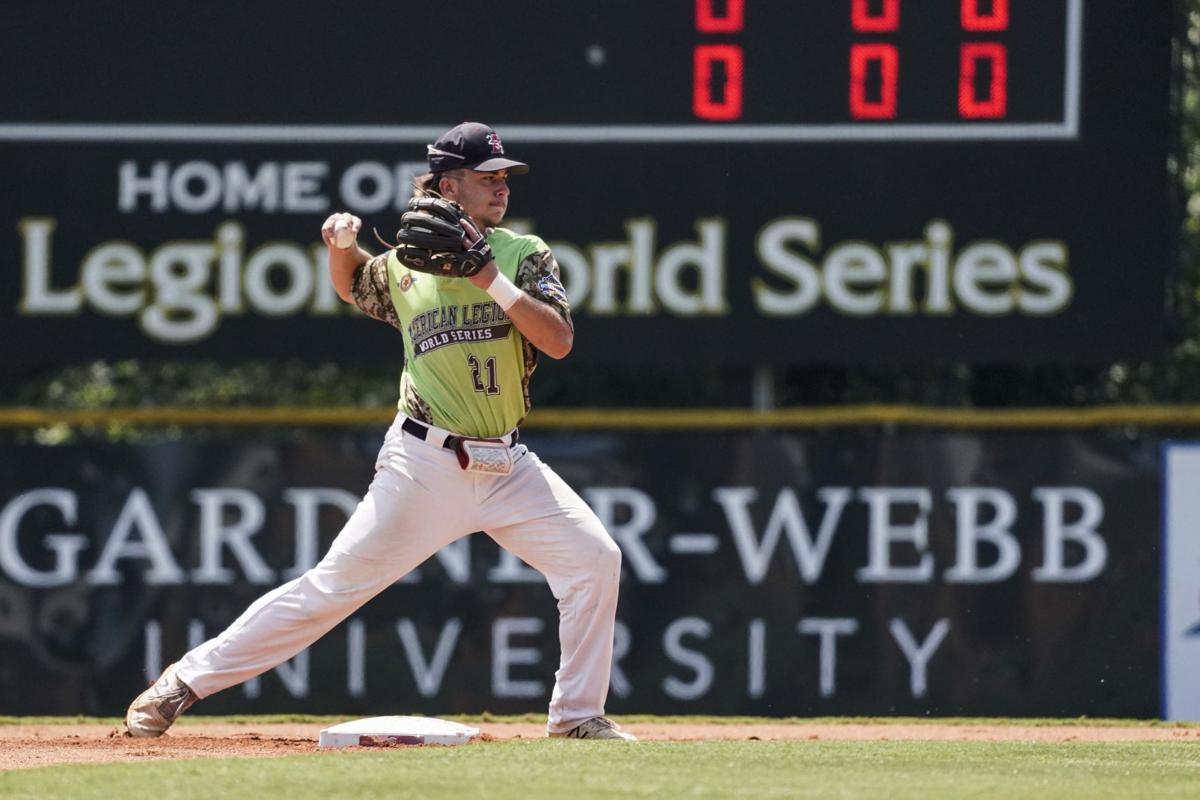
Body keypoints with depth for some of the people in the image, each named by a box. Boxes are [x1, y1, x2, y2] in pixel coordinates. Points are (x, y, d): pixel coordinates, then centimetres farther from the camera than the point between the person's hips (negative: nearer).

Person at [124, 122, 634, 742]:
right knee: (334, 585, -6)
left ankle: (577, 715, 1)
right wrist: (341, 244, 4)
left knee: (595, 557, -12)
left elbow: (559, 341, -10)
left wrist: (492, 280, -19)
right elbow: (351, 284, 26)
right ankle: (186, 680, 2)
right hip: (424, 464, -2)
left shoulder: (522, 254, 3)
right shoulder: (402, 267, 4)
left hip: (506, 466, 2)